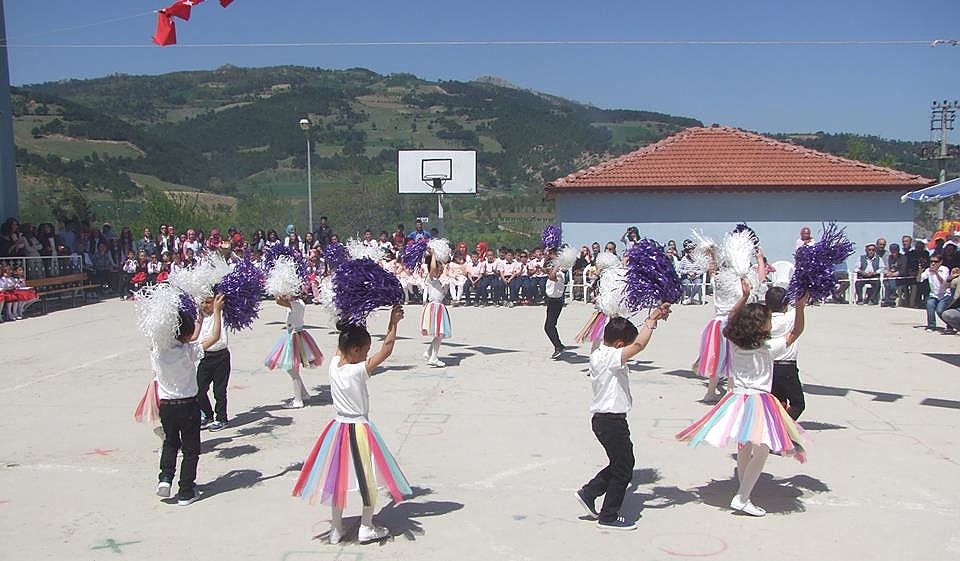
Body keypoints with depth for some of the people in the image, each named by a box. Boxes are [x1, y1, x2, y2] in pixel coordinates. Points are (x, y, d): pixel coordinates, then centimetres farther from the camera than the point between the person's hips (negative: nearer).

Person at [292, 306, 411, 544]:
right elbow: (386, 350, -20)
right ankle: (366, 529, 21)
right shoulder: (360, 370, -23)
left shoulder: (334, 365, -7)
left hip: (338, 428, 6)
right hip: (359, 430, -6)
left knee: (337, 478, 16)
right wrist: (393, 323, -14)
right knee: (368, 479, 12)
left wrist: (351, 325, 11)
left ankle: (336, 529, 26)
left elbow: (342, 344, 13)